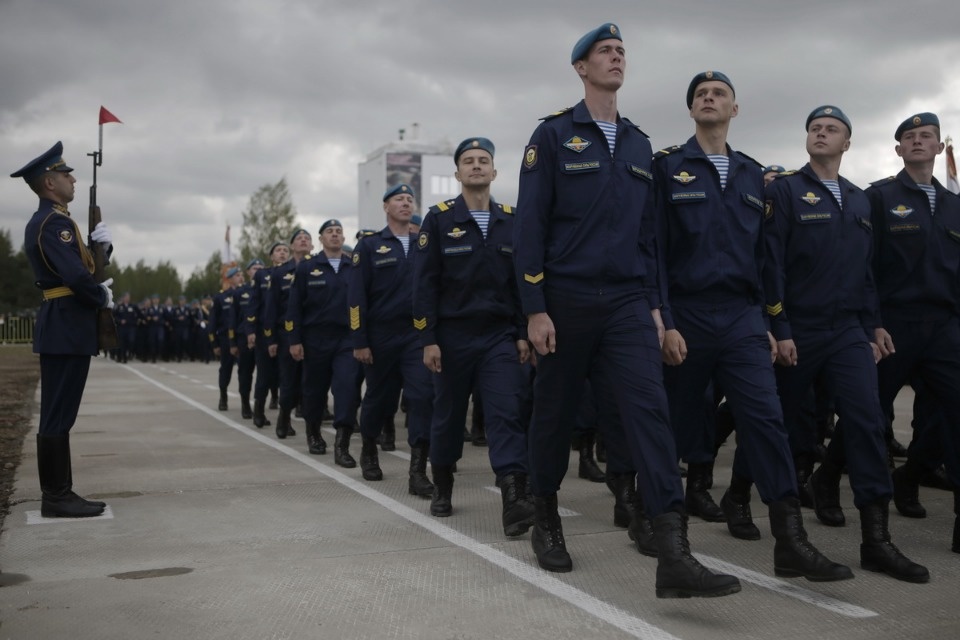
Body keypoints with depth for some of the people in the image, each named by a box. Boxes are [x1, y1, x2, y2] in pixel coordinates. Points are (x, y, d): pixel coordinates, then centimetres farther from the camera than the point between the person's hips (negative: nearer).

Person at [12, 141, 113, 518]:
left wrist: (101, 243, 3)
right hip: (67, 327, -11)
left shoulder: (47, 221, 18)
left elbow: (86, 262, 22)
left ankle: (59, 494, 17)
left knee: (59, 414, 12)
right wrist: (103, 297, -9)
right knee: (58, 415, -6)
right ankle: (56, 498, -1)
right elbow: (76, 276, -26)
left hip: (63, 326, 11)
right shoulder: (54, 222, -15)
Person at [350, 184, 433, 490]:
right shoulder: (369, 245, 1)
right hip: (381, 336, -1)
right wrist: (359, 342, -9)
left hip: (418, 334, 1)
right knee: (379, 397, 12)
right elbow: (356, 296, -3)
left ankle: (418, 471, -11)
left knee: (423, 396, -12)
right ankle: (368, 453, 39)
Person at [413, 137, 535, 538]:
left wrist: (523, 334, 2)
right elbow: (424, 283, -4)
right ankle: (442, 490, 30)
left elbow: (523, 280, 9)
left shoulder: (511, 221, 7)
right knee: (448, 414, 10)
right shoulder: (439, 219, -1)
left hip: (500, 336, 1)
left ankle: (514, 501, -18)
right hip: (452, 336, -1)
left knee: (508, 413, -11)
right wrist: (428, 340, -9)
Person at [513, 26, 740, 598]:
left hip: (627, 303, 3)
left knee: (650, 409, -12)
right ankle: (547, 521, 31)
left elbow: (647, 230, 16)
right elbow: (530, 226, -6)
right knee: (556, 415, 8)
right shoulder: (554, 134, -1)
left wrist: (653, 303, 10)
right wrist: (535, 309, -11)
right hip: (566, 302, -3)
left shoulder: (639, 144, 14)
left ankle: (673, 553, -18)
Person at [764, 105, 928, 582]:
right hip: (797, 330, -4)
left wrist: (871, 331, 11)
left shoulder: (860, 202, 15)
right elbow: (772, 263, -8)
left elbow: (866, 270, 16)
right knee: (788, 423, 5)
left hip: (848, 331, 4)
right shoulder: (785, 190, -1)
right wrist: (779, 330, -13)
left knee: (866, 419, -9)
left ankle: (876, 540, -10)